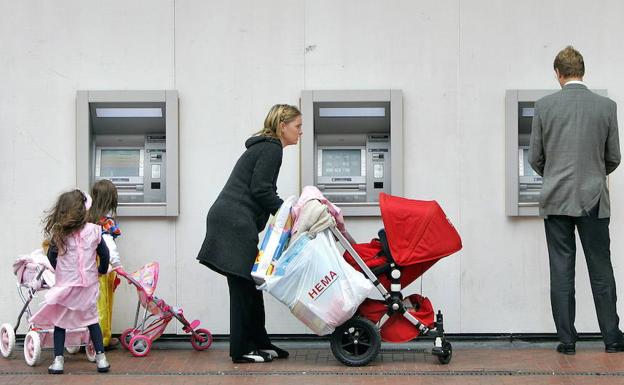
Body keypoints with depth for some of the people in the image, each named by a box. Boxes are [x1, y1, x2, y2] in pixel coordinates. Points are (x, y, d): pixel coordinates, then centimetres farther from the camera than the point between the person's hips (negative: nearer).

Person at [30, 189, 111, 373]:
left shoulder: (58, 234, -9)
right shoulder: (94, 230, -7)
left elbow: (51, 259, 1)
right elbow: (104, 254, 2)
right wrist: (102, 270, 22)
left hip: (65, 285, -1)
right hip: (89, 284, 1)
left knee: (60, 322, 12)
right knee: (92, 320, 14)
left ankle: (58, 360, 10)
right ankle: (101, 358, 14)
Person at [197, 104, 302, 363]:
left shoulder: (264, 147, 23)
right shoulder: (271, 149, -8)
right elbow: (260, 190, -16)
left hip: (233, 222, 10)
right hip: (235, 224, -10)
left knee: (250, 285, 12)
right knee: (243, 286, -5)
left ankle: (258, 343, 17)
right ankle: (241, 350, 1)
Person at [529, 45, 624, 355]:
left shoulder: (544, 106, -3)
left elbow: (535, 158, 2)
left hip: (556, 200, 0)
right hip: (593, 200, 0)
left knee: (561, 271, 4)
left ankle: (567, 340, 6)